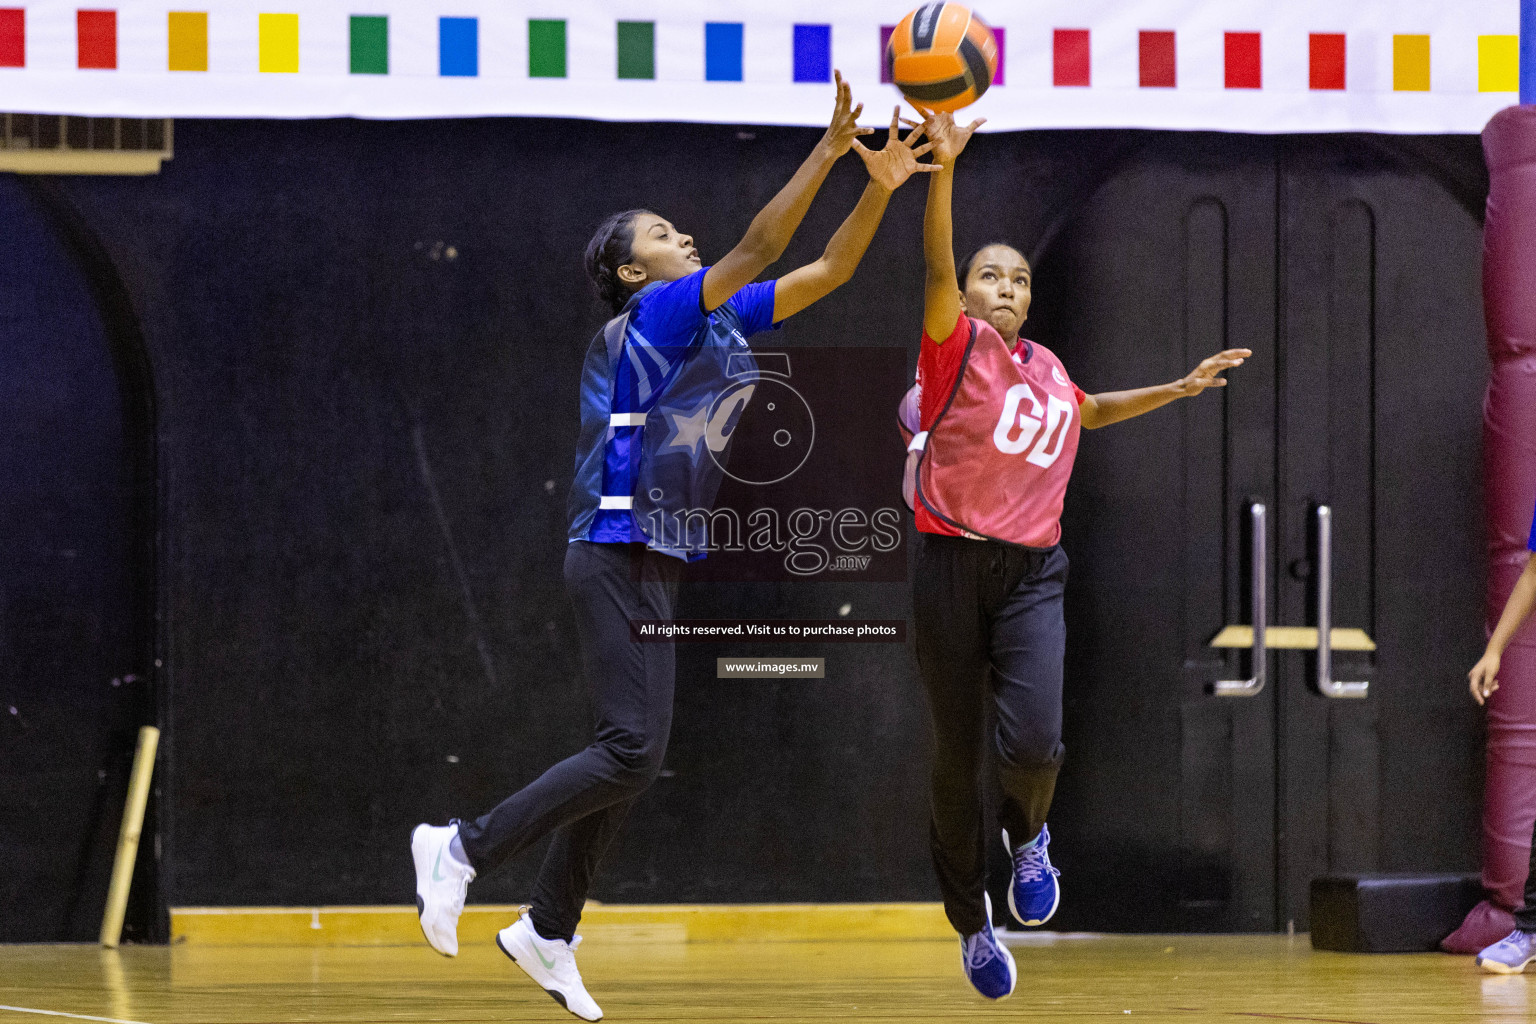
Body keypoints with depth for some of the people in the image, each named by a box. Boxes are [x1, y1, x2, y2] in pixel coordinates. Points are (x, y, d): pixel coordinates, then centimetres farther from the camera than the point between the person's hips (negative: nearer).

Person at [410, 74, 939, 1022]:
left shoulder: (717, 321, 15)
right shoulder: (654, 312, -9)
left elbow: (825, 272, 15)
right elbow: (756, 251, -21)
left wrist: (882, 188, 3)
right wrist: (830, 149, -23)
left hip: (653, 561, 10)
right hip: (622, 552, -10)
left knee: (632, 755, 10)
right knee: (633, 750, -15)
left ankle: (548, 930, 18)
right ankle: (465, 848, -7)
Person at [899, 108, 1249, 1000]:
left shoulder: (1045, 368, 13)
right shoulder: (957, 349, -3)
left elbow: (1090, 412, 37)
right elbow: (936, 268, -22)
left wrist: (1180, 389, 32)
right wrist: (943, 170, -36)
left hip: (1033, 570, 3)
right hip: (954, 564, -3)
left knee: (1034, 740, -19)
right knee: (957, 757, 3)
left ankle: (1029, 835, 16)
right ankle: (972, 921, 21)